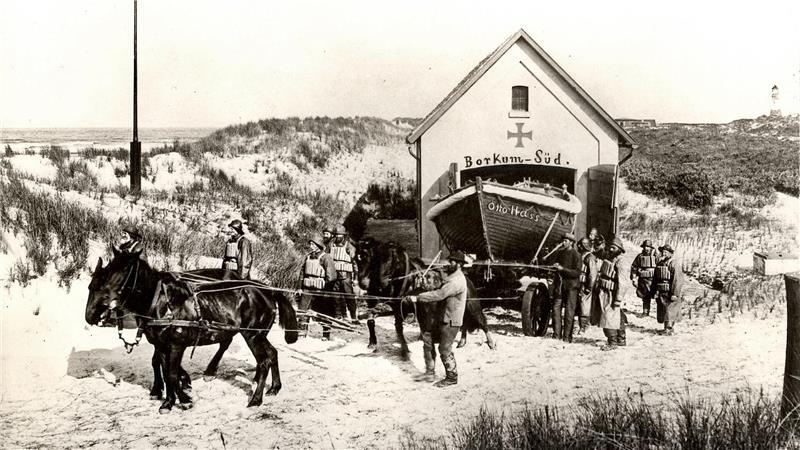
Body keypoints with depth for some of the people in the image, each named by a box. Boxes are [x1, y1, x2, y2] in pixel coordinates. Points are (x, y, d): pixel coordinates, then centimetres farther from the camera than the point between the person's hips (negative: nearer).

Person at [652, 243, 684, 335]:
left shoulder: (674, 264, -9)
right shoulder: (659, 264, 12)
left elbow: (677, 280, -15)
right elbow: (655, 279, 17)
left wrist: (675, 294, -19)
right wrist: (655, 292, 12)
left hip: (671, 293, -7)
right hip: (661, 293, 7)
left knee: (670, 311, -8)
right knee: (662, 312, 9)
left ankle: (669, 328, -4)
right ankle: (667, 328, 21)